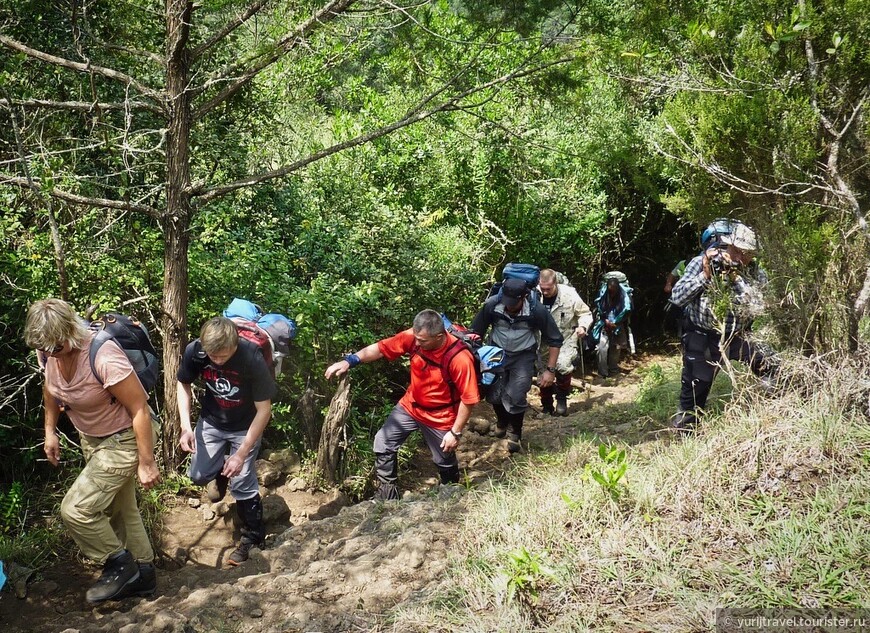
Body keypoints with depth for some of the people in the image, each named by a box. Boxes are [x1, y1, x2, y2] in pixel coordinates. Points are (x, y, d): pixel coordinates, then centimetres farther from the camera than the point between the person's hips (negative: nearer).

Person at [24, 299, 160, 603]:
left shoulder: (104, 358, -34)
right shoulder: (48, 351, -12)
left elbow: (140, 410, -29)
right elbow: (50, 387, 12)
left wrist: (146, 463, -24)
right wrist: (50, 431, 10)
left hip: (124, 439, -8)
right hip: (91, 438, 8)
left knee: (75, 510, -11)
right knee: (120, 509, 19)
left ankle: (121, 566, 10)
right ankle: (143, 575, 36)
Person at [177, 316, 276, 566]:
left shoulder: (252, 359, -34)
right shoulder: (194, 351, -24)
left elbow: (264, 410, -25)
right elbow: (183, 384, -3)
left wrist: (241, 455, -25)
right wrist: (186, 426, -15)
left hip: (245, 427, -3)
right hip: (211, 421, 4)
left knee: (241, 482, -6)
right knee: (198, 475, 1)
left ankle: (253, 537, 18)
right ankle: (222, 473, 38)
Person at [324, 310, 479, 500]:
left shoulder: (459, 358, -34)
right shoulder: (413, 337, -21)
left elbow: (469, 398, -25)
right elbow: (381, 348, -12)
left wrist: (456, 433, -19)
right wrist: (350, 361, -23)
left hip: (440, 417, -4)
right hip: (410, 406, 4)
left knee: (445, 462, 17)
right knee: (383, 444, 3)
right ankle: (387, 495, 22)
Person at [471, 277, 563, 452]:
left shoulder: (537, 310, -25)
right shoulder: (492, 305, -23)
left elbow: (555, 340, -12)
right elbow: (475, 333, -7)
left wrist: (550, 370, -12)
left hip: (524, 356, -2)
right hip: (498, 352, 2)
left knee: (515, 397, -14)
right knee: (493, 395, -4)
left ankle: (515, 433, 16)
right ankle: (502, 420, 31)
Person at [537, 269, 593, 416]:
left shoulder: (569, 294, -19)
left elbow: (585, 313, -5)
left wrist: (583, 326, -23)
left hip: (565, 339, -3)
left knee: (562, 366, -26)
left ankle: (562, 398, -2)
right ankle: (547, 407, 29)